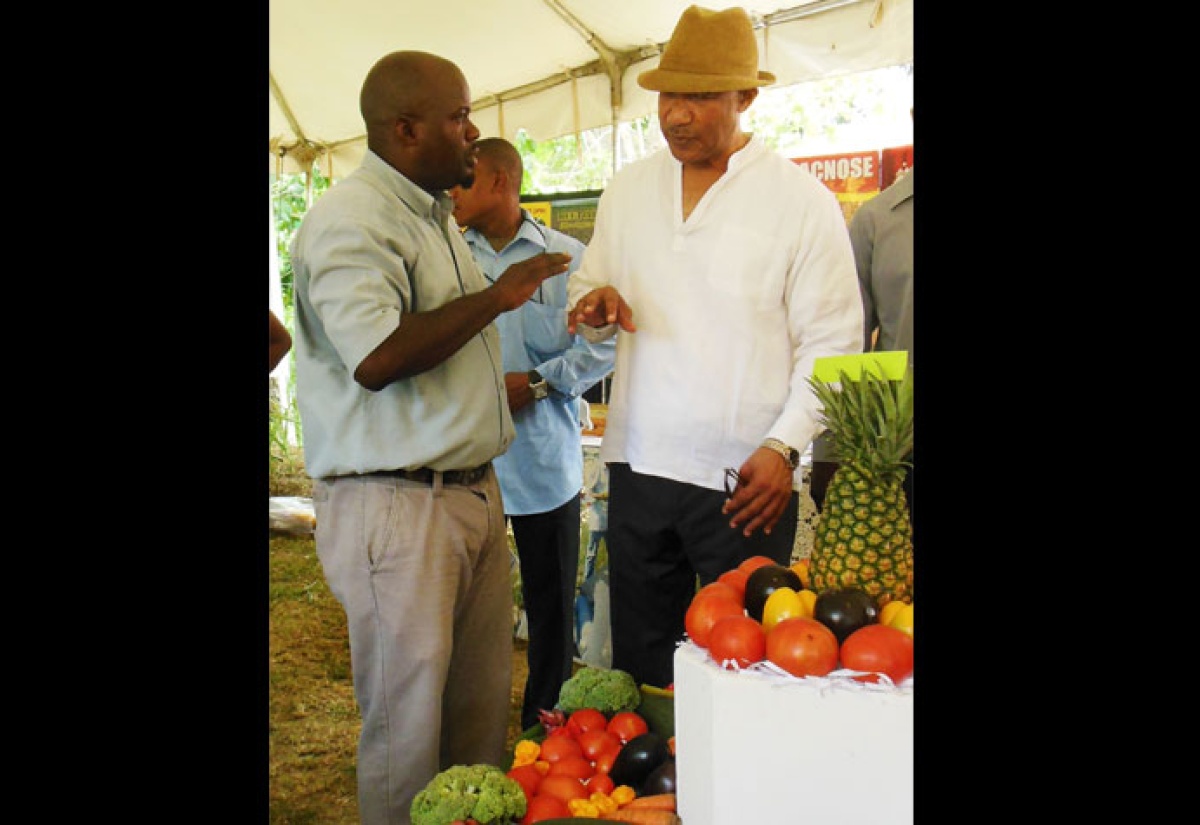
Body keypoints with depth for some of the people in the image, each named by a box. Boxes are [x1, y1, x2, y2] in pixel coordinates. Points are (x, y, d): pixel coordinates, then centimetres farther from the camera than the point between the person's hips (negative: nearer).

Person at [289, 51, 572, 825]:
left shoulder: (437, 216, 17)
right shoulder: (349, 221, -13)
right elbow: (376, 356, -26)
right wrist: (494, 296, -17)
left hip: (474, 492, 9)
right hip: (395, 504, -8)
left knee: (483, 704, 13)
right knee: (408, 725, 2)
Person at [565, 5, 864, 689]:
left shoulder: (802, 200, -1)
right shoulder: (628, 190, 12)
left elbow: (831, 344, -3)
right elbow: (588, 290, 19)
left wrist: (784, 446, -14)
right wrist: (597, 304, -5)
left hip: (746, 479, -4)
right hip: (639, 467, 4)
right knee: (640, 658, 12)